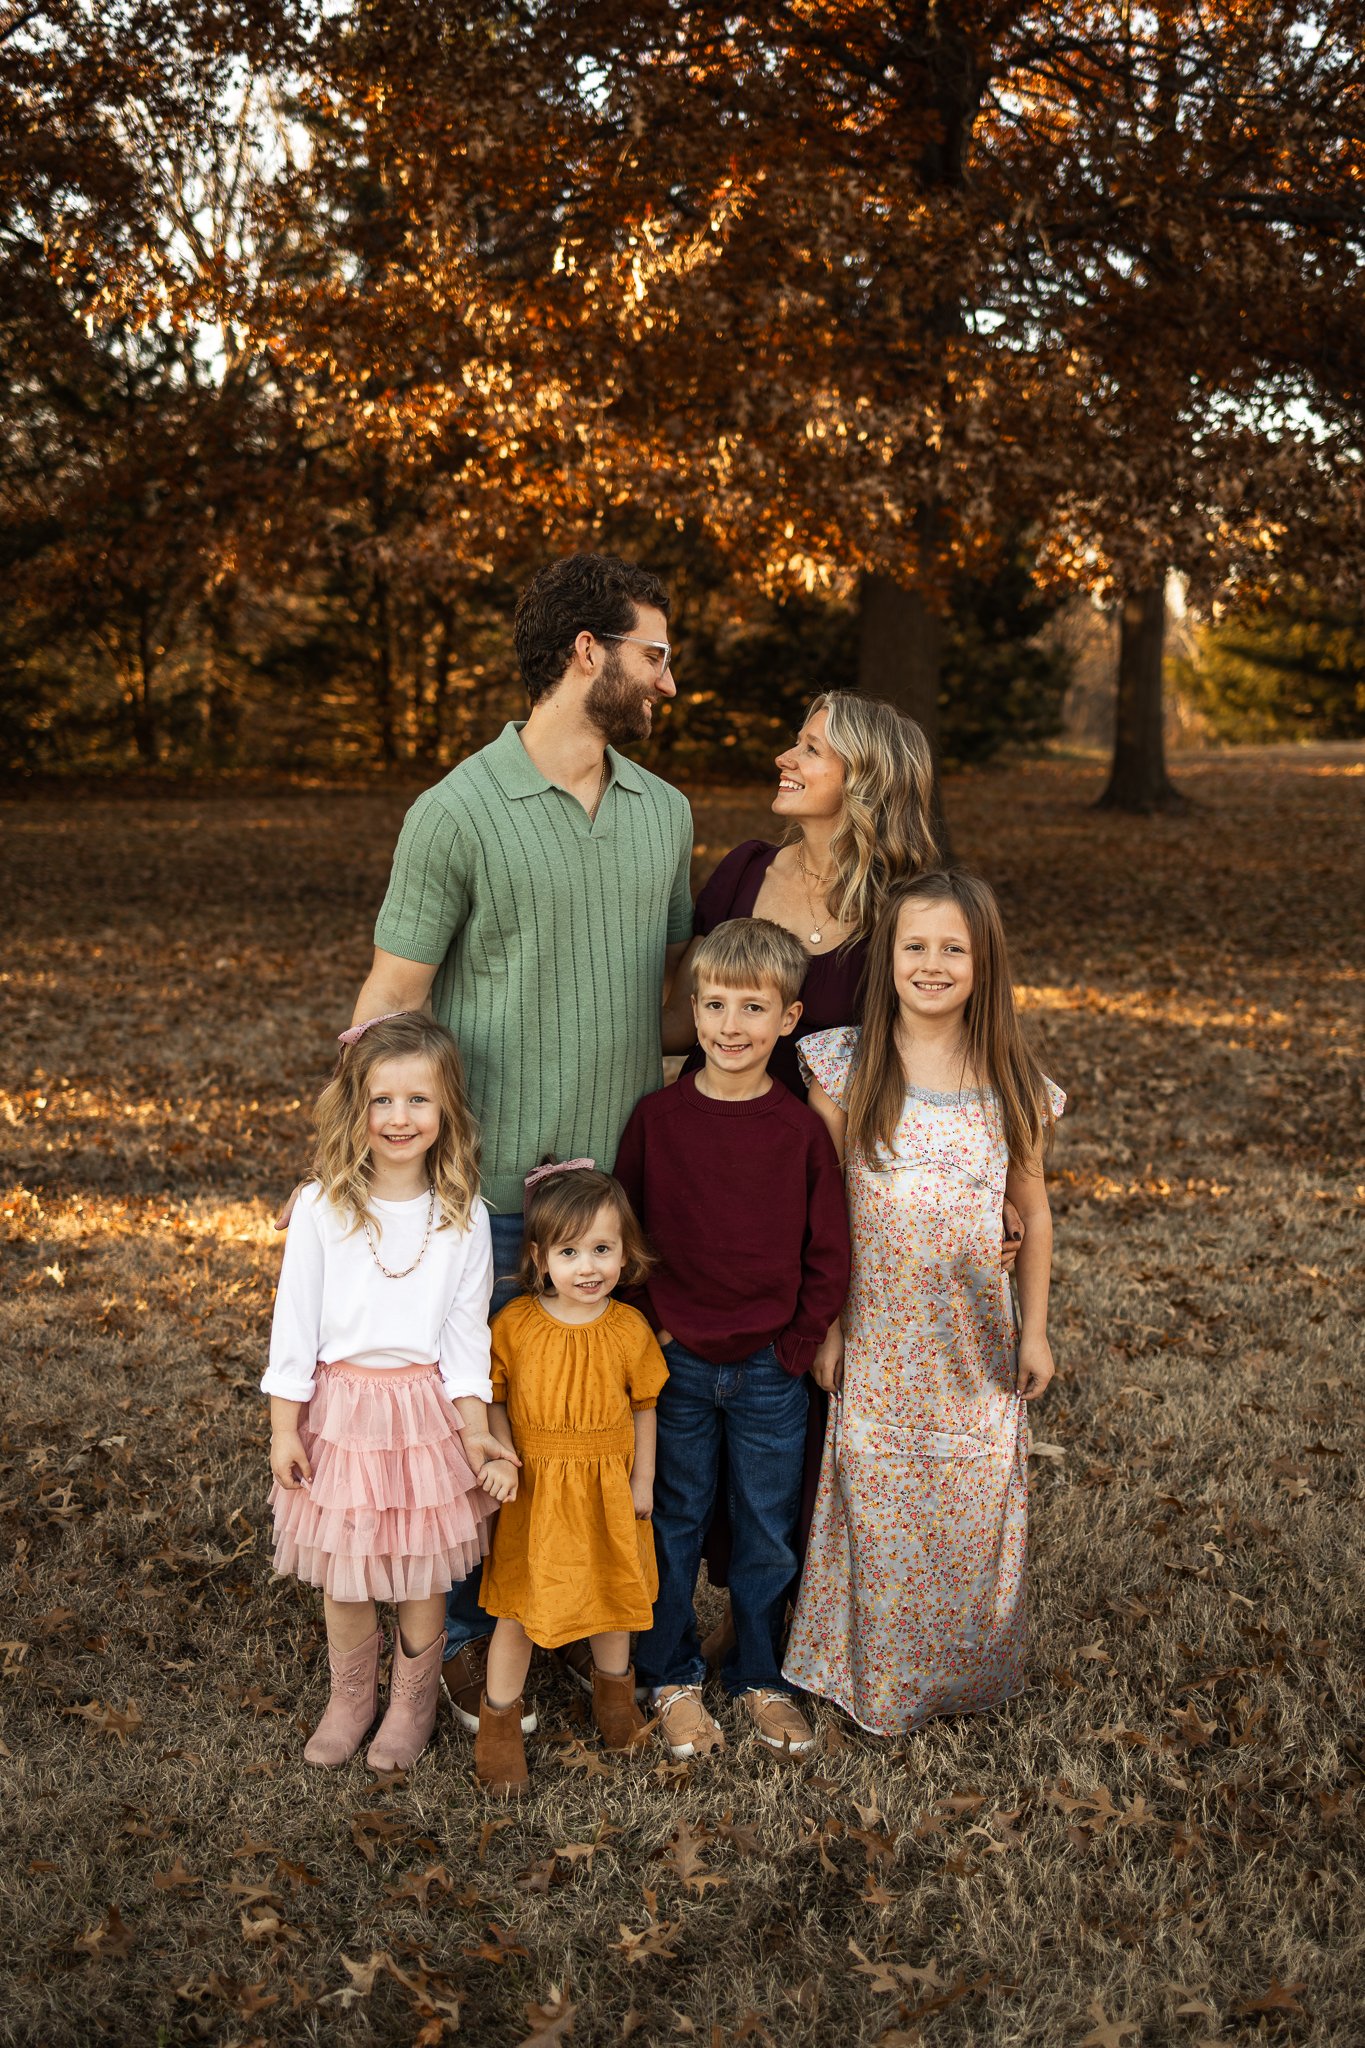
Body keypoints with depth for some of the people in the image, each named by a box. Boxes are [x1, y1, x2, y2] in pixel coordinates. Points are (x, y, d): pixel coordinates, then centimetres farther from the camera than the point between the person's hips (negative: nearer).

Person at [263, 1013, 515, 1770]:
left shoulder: (464, 1217, -5)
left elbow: (466, 1331, 0)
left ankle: (413, 1706, 33)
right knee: (341, 1573, 11)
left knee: (422, 1575, 10)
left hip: (424, 1410, 0)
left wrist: (475, 1428, -3)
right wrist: (284, 1426, -2)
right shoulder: (322, 1208, -8)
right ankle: (350, 1699, 35)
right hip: (340, 1409, 0)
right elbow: (294, 1320, -3)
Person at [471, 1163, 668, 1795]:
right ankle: (499, 1719, 24)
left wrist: (643, 1482, 3)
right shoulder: (515, 1324, -13)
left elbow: (644, 1409, 2)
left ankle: (614, 1688, 46)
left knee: (613, 1594, 19)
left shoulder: (629, 1329, -10)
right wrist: (499, 1456, -17)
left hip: (607, 1488, 2)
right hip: (533, 1489, -2)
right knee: (519, 1606, 5)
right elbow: (493, 1398, -3)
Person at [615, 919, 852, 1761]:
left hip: (770, 1367, 0)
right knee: (674, 1519, 12)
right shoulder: (658, 1118, -6)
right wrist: (647, 1329, -3)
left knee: (769, 1527, 12)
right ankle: (673, 1675, 29)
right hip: (675, 1363, 0)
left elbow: (829, 1254, -2)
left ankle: (762, 1676, 31)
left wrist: (799, 1345, -4)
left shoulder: (802, 1129, -7)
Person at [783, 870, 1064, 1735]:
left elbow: (1034, 1216, 8)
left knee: (974, 1508, 10)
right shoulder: (848, 1066, -6)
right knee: (877, 1507, 5)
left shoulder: (1012, 1082, -1)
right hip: (875, 1332, -1)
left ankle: (968, 1671, 30)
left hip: (974, 1338, 2)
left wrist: (1034, 1331, 7)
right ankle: (878, 1676, 23)